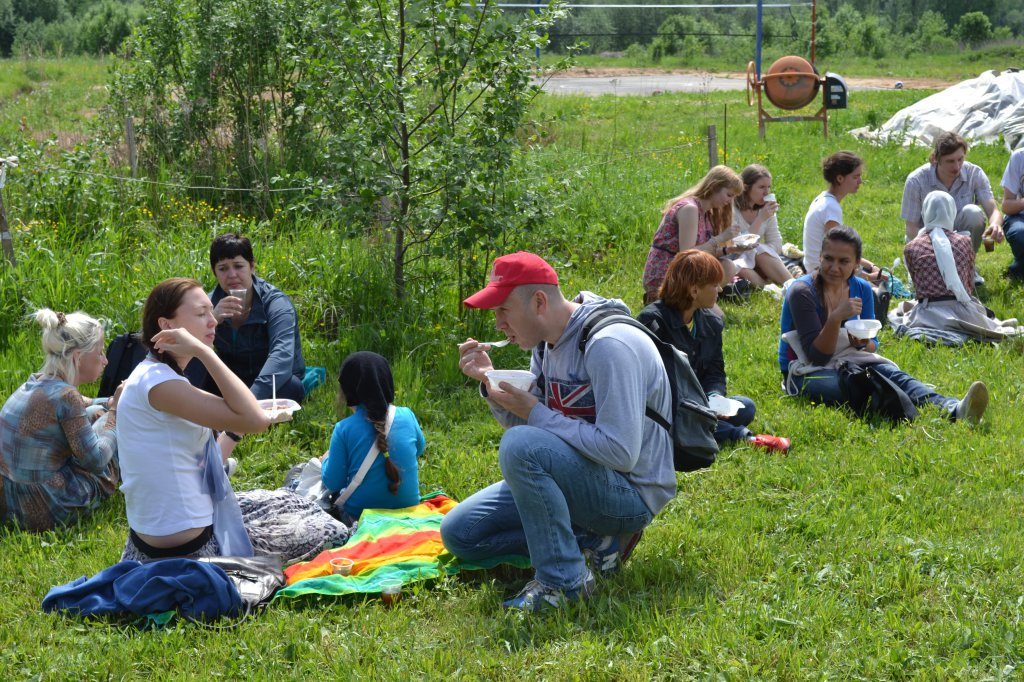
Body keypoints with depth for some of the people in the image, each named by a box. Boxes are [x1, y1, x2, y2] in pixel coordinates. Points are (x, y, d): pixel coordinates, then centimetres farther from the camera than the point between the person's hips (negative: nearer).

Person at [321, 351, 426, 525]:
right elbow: (419, 449, 16)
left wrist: (327, 460, 12)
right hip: (408, 510, 4)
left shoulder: (344, 429, -14)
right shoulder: (407, 416, -6)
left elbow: (333, 484, -8)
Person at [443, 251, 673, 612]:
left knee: (522, 445, -33)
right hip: (577, 475, 9)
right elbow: (527, 422, 13)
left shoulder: (608, 345, -24)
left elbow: (621, 453, -30)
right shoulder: (547, 342, 5)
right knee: (459, 532, 5)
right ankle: (593, 540, 0)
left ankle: (563, 581, -20)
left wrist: (535, 413, -22)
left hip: (631, 493, -9)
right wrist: (489, 381, -6)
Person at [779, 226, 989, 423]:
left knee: (892, 374, -26)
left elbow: (873, 344, 11)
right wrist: (836, 318, -30)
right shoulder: (802, 292, -13)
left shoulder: (862, 290, 5)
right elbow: (817, 356, -17)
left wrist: (864, 344, -13)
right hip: (805, 371, -5)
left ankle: (953, 410, -50)